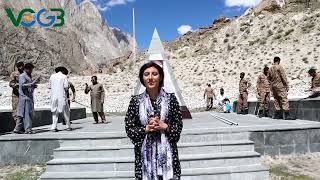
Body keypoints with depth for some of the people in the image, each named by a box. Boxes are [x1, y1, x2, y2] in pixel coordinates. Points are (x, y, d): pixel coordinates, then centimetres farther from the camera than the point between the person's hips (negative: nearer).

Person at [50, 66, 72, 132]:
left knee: (55, 111, 9)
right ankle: (68, 126, 11)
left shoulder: (52, 76, 10)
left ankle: (54, 127, 2)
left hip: (54, 96, 3)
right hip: (62, 95, -3)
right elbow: (66, 86, -7)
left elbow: (50, 86, 13)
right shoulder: (64, 76, -1)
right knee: (65, 111, 6)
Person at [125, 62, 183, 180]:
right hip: (145, 153, 0)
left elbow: (179, 126, 1)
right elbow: (129, 129, 0)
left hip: (167, 152, 0)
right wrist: (146, 129, -13)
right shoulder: (135, 101, -1)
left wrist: (164, 126, -15)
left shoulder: (171, 98, -2)